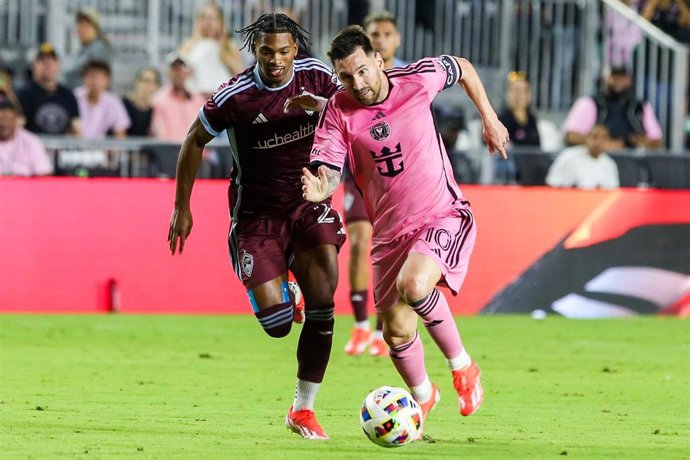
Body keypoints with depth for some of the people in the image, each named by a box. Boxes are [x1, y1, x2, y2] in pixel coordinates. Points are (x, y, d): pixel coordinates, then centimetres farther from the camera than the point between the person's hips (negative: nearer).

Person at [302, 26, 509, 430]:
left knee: (413, 284, -32)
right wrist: (319, 189, -40)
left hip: (444, 218, -3)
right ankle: (423, 396, 38)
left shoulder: (418, 79, -12)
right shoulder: (339, 112, -10)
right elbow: (327, 172, -17)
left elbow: (462, 68, 10)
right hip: (391, 231, 3)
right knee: (397, 332, 5)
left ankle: (463, 366, -9)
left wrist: (489, 119, 11)